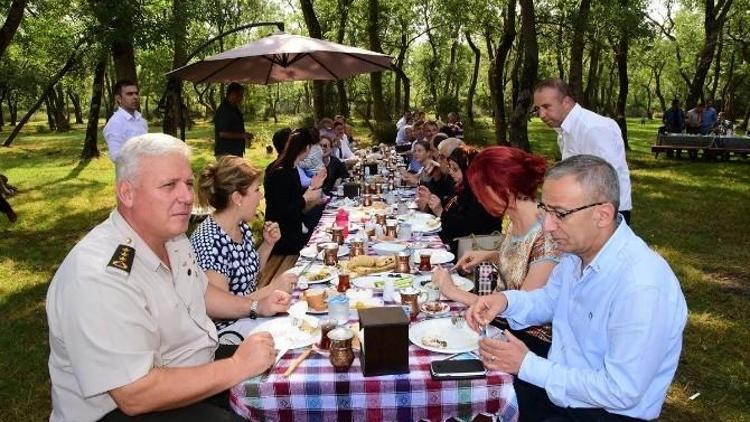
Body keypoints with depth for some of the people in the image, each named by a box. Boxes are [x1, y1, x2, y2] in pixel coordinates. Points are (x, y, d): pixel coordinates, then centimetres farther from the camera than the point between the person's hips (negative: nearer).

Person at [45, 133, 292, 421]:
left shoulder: (172, 236, -1)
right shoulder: (99, 276, -31)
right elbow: (135, 395, -30)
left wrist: (256, 307, 4)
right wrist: (238, 367, -25)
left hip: (199, 370, 9)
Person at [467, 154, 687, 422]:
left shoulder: (641, 288, -30)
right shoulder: (578, 248, -5)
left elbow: (621, 393, -25)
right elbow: (550, 300, 12)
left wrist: (527, 365, -20)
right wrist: (506, 301, -8)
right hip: (557, 385, 7)